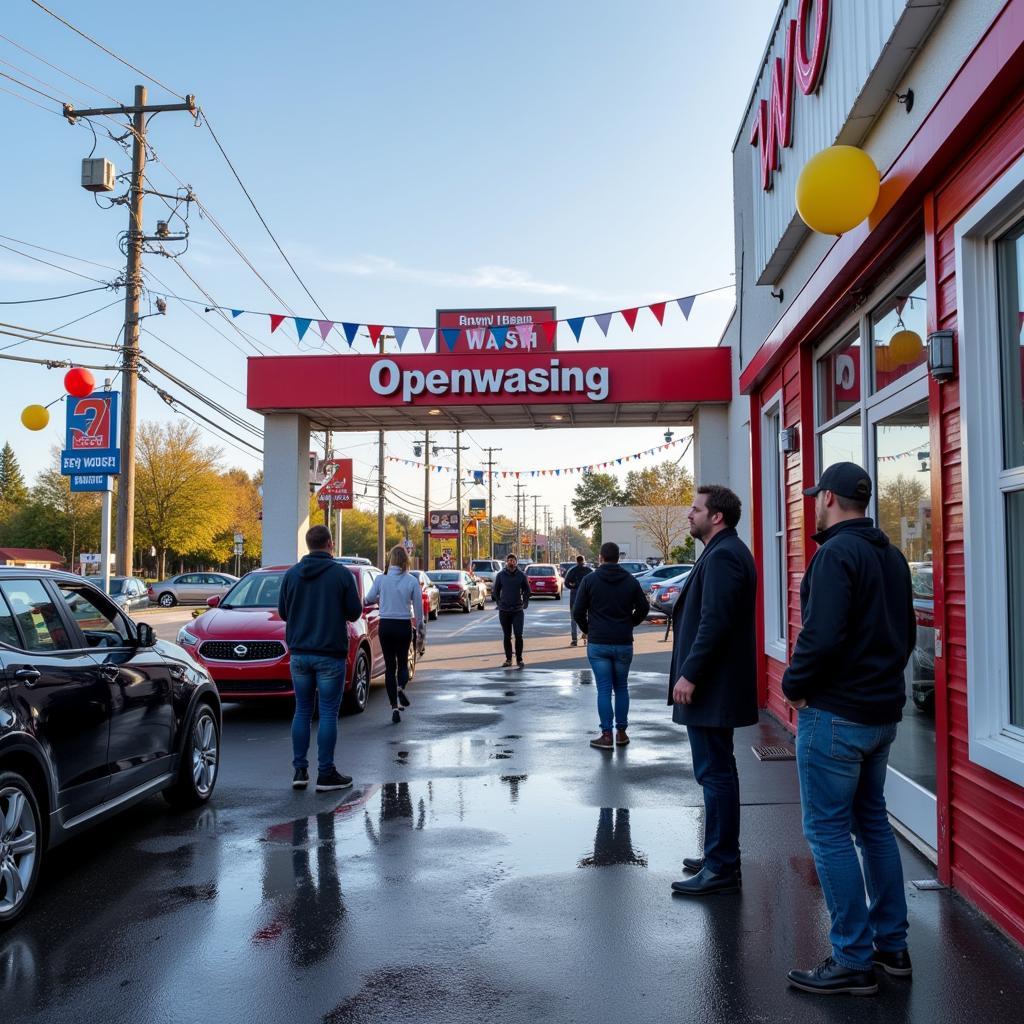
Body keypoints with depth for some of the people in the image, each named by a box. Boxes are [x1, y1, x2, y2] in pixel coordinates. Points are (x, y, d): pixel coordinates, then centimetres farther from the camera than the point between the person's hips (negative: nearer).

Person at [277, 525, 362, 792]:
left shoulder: (292, 574, 2)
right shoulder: (342, 574, -9)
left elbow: (283, 612, 7)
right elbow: (354, 612, -5)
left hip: (299, 653, 4)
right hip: (330, 653, -4)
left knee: (302, 711, 12)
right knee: (328, 713, 2)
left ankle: (300, 770, 14)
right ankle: (326, 774, 4)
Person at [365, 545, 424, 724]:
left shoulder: (381, 579, -5)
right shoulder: (412, 581, -6)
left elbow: (369, 599, 5)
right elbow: (418, 607, 0)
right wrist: (419, 626, 14)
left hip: (385, 626, 0)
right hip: (404, 626, 0)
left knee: (390, 666, 7)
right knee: (402, 662, 18)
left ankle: (395, 707, 2)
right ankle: (401, 687, -13)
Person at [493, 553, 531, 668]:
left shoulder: (522, 575, -1)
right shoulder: (500, 575, 1)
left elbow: (527, 590, 7)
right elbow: (496, 591, 11)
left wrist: (525, 603, 1)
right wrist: (498, 603, 5)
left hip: (518, 610, -1)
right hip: (504, 611, 1)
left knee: (518, 636, -8)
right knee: (506, 636, 8)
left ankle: (519, 659, 2)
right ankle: (508, 659, 17)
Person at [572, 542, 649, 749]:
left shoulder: (590, 580, -4)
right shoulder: (631, 580, 3)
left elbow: (578, 612, -5)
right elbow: (643, 608, 5)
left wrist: (586, 629, 13)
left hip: (598, 644, -2)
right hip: (624, 643, 2)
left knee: (604, 688, 1)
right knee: (621, 687, 14)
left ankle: (606, 735, 2)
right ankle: (621, 733, 16)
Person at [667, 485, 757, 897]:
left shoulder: (722, 556, -17)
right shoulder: (726, 551, 17)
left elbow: (714, 622, -24)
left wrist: (689, 674, -22)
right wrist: (691, 673, 20)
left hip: (711, 688, -11)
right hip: (714, 685, 11)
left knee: (715, 773, -5)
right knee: (716, 771, 18)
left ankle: (721, 868, 2)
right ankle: (720, 856, 29)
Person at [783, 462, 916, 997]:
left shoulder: (836, 553, -17)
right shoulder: (891, 556, 11)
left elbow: (822, 635, -25)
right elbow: (906, 634, 18)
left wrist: (795, 685, -11)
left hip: (835, 713, -9)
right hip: (883, 711, 9)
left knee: (828, 832, 0)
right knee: (872, 821, 19)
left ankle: (853, 962, 7)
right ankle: (892, 946, 27)